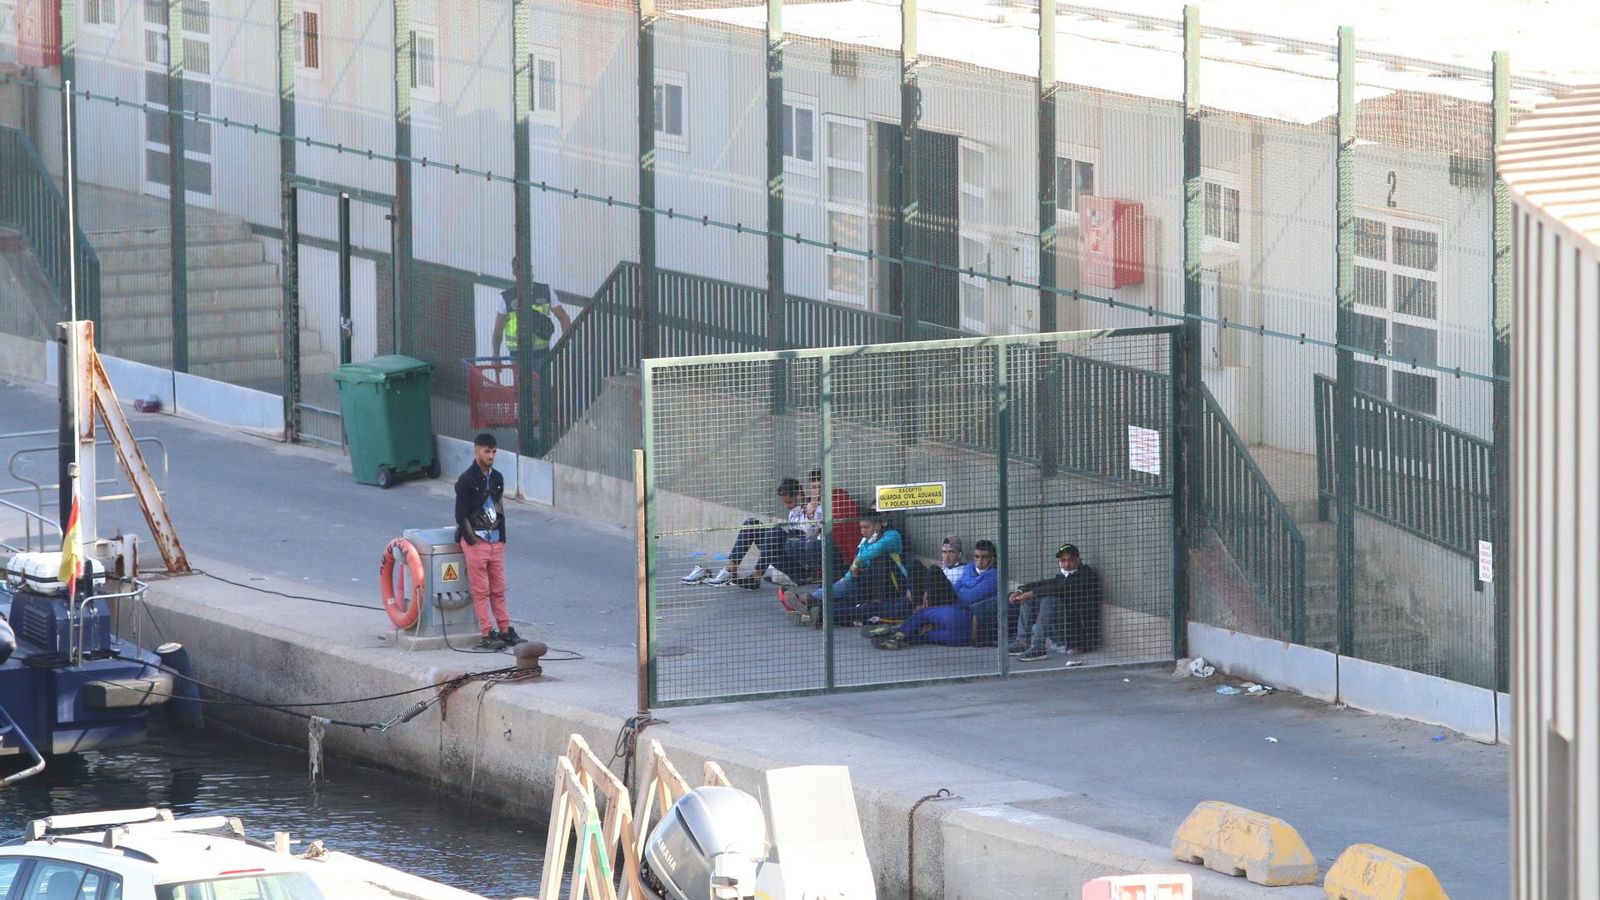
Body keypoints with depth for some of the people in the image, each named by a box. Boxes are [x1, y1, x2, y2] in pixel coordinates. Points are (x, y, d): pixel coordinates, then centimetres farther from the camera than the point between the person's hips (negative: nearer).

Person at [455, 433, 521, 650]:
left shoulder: (497, 478, 11)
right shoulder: (467, 480, -9)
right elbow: (461, 515, -10)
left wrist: (502, 539, 12)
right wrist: (472, 541, -11)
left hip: (495, 540, 6)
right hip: (475, 540, -6)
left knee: (498, 590, 9)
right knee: (481, 591, -3)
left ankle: (505, 630, 13)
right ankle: (486, 635, -2)